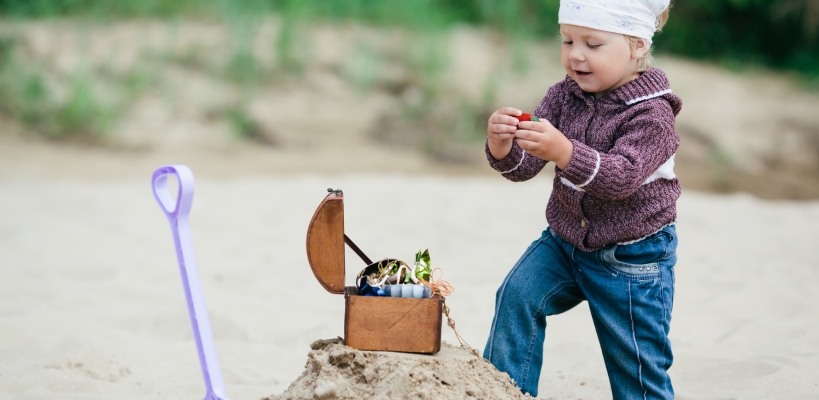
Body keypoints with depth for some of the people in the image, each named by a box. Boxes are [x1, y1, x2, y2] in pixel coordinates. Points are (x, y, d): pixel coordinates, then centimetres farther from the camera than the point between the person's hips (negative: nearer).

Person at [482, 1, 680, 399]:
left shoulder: (651, 114, -20)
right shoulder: (564, 97, -4)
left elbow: (622, 176, -34)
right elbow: (523, 167, -8)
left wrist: (563, 151, -50)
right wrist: (502, 144, -33)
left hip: (632, 260, -5)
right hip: (564, 242, 5)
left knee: (636, 365, 3)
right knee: (517, 295, -17)